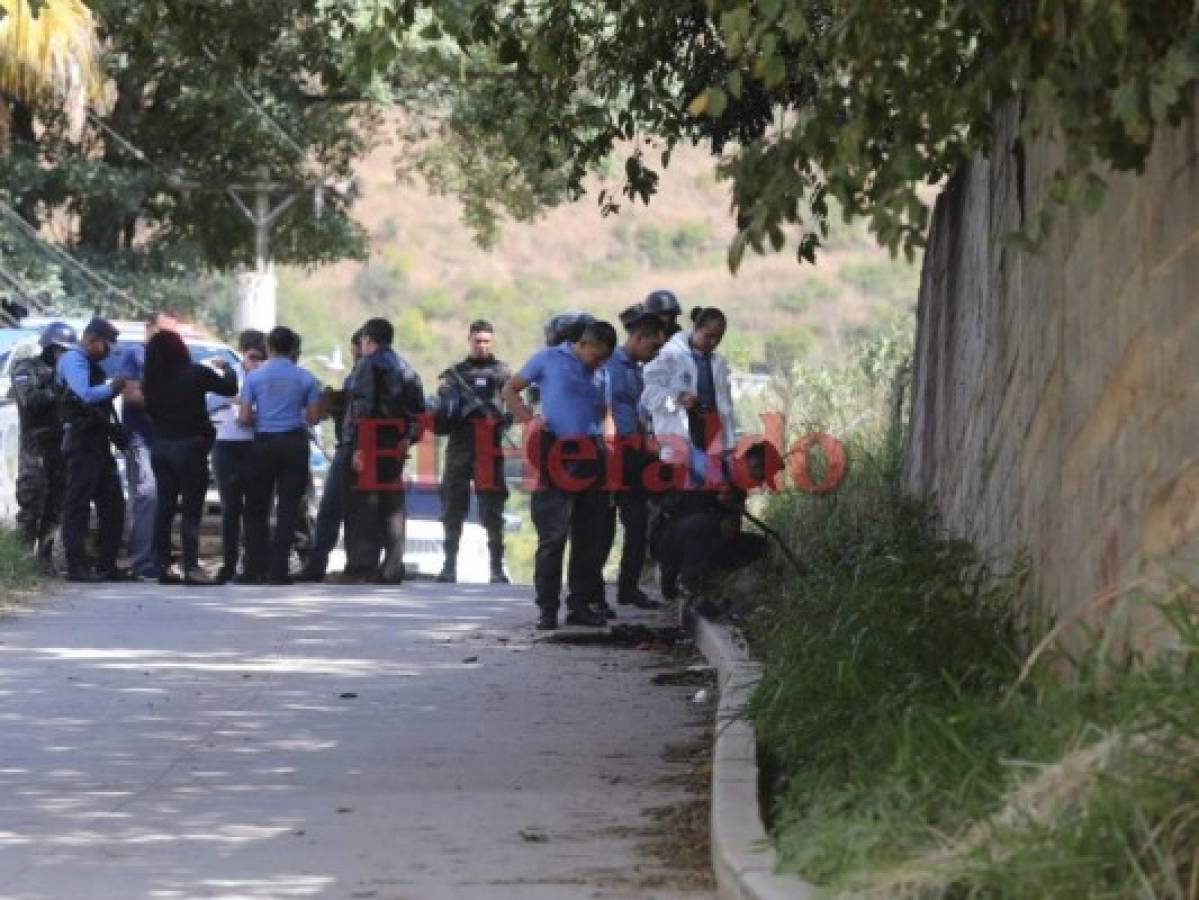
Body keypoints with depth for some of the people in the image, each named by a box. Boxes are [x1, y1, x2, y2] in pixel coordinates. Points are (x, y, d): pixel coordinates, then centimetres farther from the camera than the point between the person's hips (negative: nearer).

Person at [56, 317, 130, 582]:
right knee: (77, 505, -8)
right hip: (81, 443, -10)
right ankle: (77, 567, -9)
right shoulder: (73, 360, -8)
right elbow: (85, 395, -24)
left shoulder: (91, 364, 21)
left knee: (112, 504, 10)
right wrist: (113, 387, -11)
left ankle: (107, 566, 14)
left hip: (98, 442, 10)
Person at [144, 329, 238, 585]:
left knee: (164, 507, 11)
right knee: (191, 510, -4)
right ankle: (191, 568, -11)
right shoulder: (196, 374, -13)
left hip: (160, 447, 5)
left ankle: (162, 565, 11)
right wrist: (225, 367, 15)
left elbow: (149, 410, 6)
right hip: (189, 448, -5)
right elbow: (229, 388, -4)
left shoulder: (150, 381, -1)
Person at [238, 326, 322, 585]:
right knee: (287, 510, 1)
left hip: (263, 444, 0)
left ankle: (255, 569, 5)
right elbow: (313, 417, 1)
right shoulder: (305, 378, -1)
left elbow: (244, 418, -5)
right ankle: (277, 571, -4)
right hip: (294, 444, 0)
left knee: (256, 509, 10)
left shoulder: (254, 377, -2)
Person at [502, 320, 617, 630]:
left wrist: (602, 438, 9)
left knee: (590, 537, 8)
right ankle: (547, 609, -3)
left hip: (590, 457, 6)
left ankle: (581, 605, 16)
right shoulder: (548, 359, 2)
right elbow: (510, 390, 6)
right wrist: (530, 420, -10)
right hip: (557, 454, -6)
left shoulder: (599, 374, 17)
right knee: (553, 537, -7)